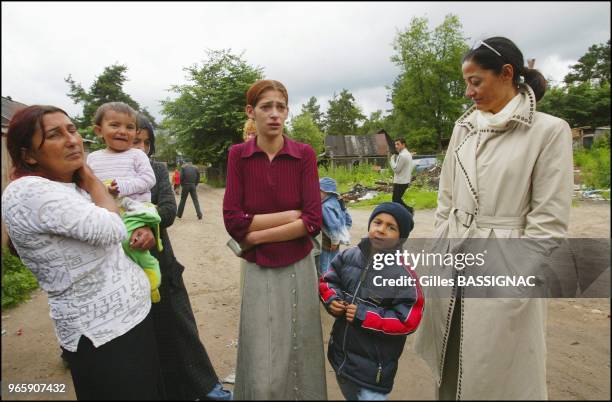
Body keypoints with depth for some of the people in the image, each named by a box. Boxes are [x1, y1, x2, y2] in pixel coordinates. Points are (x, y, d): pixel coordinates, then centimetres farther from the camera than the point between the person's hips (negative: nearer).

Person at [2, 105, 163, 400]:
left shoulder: (75, 187, 9)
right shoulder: (28, 191, -20)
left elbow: (110, 229, 22)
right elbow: (111, 229, -26)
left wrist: (140, 229, -2)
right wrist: (91, 178, -9)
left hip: (132, 312, 9)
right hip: (104, 333, -9)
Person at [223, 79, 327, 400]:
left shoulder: (304, 154, -6)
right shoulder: (238, 155, -4)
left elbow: (313, 221, -12)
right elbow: (233, 221, -12)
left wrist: (256, 236, -13)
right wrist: (291, 215, -15)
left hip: (298, 268, 0)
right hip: (258, 271, 0)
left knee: (296, 355, 16)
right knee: (262, 370, 9)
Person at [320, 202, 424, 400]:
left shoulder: (403, 274, -21)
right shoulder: (349, 256, -5)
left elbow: (409, 321, -22)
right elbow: (327, 280, 9)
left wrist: (364, 316, -25)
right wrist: (331, 300, -12)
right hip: (342, 354, 6)